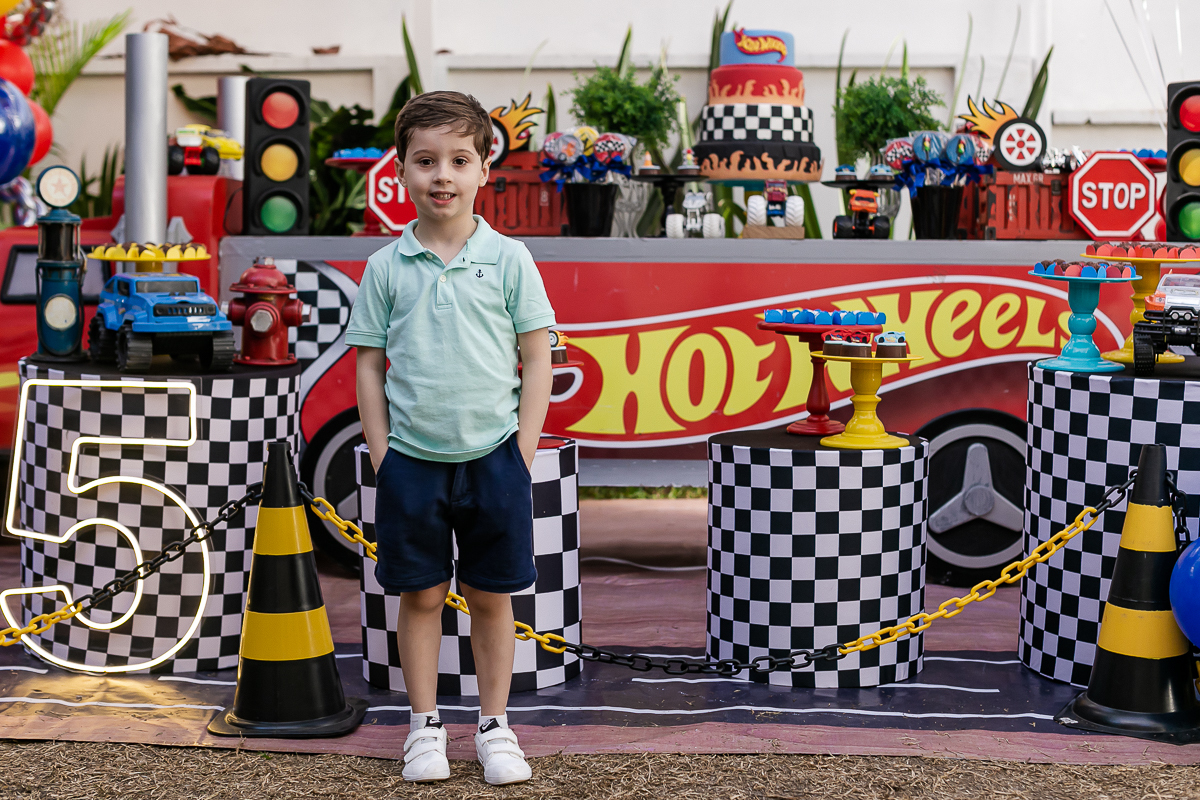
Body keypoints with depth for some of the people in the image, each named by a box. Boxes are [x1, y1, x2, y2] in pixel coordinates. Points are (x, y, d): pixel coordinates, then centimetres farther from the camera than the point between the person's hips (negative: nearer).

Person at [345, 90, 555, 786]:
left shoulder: (509, 259, -1)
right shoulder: (387, 266, 1)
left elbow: (538, 362, 0)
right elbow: (370, 365, 6)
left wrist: (522, 459, -5)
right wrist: (382, 456, 0)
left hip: (493, 456, -1)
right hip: (411, 460, 1)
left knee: (491, 596, 8)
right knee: (420, 595, 9)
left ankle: (496, 726, 21)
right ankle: (426, 726, 22)